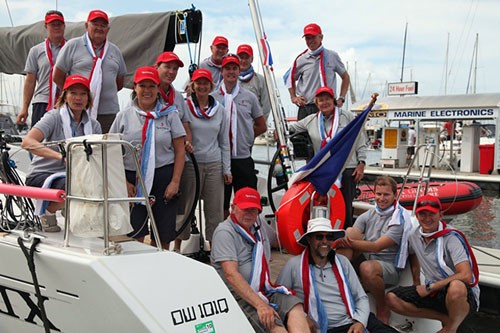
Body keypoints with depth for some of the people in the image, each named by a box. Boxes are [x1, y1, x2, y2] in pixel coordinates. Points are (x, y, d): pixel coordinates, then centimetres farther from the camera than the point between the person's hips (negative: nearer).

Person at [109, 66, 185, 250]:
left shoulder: (169, 114, 5)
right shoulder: (124, 116, 7)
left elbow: (180, 151, 3)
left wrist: (175, 182, -5)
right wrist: (124, 182, -2)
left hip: (164, 177, 0)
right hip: (132, 180, 0)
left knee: (162, 239, 5)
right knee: (133, 238, -2)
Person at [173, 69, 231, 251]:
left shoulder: (219, 109, 10)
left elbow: (224, 142, 12)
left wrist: (227, 169, 8)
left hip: (215, 165, 3)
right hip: (191, 163, -3)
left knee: (215, 209, 5)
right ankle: (177, 246, 17)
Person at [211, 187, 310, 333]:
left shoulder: (260, 226, 16)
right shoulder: (225, 232, -8)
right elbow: (231, 274, -19)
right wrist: (260, 305, -25)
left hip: (265, 290, 7)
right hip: (239, 296, -7)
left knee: (295, 306, -23)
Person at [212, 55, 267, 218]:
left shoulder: (249, 97, 8)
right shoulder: (212, 98, 2)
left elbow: (261, 126, 14)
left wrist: (245, 137, 5)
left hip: (244, 157, 1)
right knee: (221, 204, 8)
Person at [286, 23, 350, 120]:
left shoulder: (332, 56, 6)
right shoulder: (301, 59, 7)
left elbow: (345, 77, 16)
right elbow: (290, 79, 21)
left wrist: (341, 98, 7)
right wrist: (293, 97, 8)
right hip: (305, 108, 1)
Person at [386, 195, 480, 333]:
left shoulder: (452, 237, -17)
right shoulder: (415, 236, 3)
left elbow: (466, 276, -27)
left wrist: (429, 288, -20)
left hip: (463, 294, -6)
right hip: (432, 292, 6)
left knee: (456, 287, -42)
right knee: (391, 298, -11)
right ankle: (445, 318, -4)